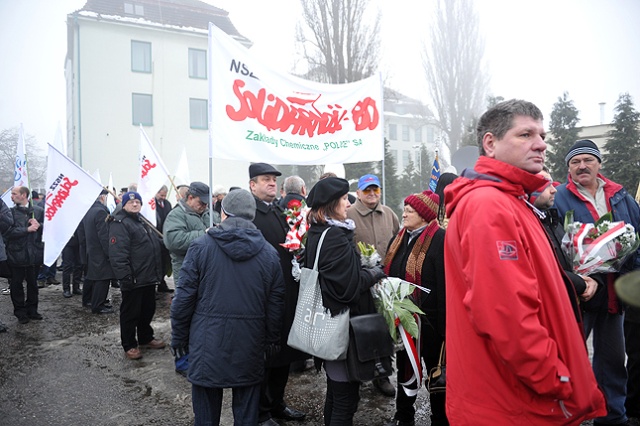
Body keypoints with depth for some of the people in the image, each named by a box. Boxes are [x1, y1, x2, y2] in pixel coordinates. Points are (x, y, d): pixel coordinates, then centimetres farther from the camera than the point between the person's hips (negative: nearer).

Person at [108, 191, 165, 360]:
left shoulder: (143, 221, 18)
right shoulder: (120, 223, -13)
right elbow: (117, 253, -22)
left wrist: (157, 272, 22)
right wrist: (125, 276, -26)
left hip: (149, 277, 9)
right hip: (133, 280, -9)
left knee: (148, 310, 19)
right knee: (130, 313, 4)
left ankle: (146, 338, 35)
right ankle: (129, 345, 17)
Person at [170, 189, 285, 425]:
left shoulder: (200, 246, -7)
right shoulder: (269, 253, -1)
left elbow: (184, 296, -6)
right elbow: (276, 303, 2)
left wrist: (179, 336, 6)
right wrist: (272, 341, 13)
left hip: (208, 339, -1)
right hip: (250, 344, 2)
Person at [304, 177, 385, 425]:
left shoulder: (316, 233, 8)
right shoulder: (335, 237, -20)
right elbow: (350, 285, -22)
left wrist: (364, 271, 8)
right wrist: (375, 273, -7)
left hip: (325, 319, 10)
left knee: (335, 390, 22)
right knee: (345, 396, 2)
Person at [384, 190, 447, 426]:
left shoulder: (440, 240, -16)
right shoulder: (400, 238, 9)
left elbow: (445, 285, -20)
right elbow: (391, 275, 16)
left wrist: (443, 324, -21)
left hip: (429, 318, -7)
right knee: (404, 368, 21)